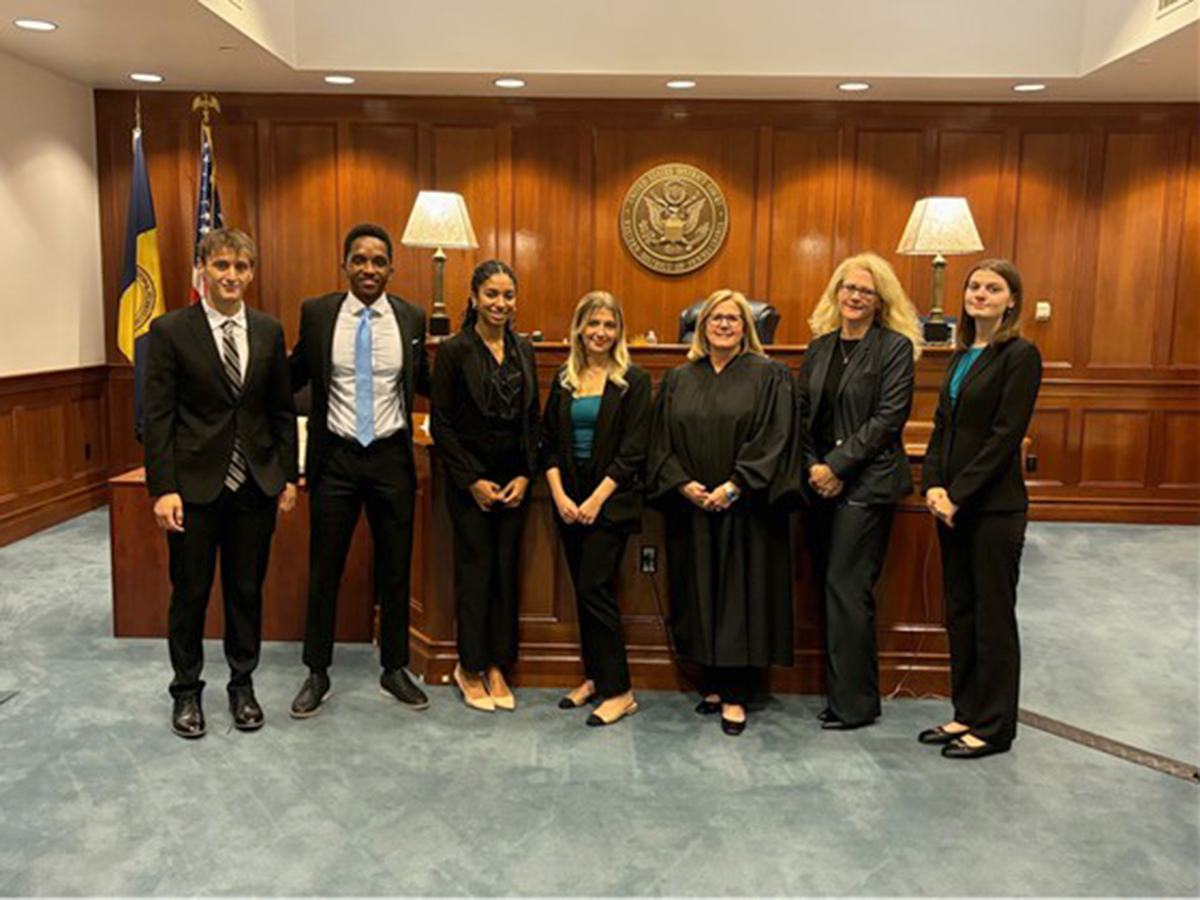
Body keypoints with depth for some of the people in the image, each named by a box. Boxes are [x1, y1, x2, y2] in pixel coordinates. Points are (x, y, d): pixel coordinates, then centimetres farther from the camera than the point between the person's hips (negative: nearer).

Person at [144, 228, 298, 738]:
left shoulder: (269, 331, 5)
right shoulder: (170, 330, -5)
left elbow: (283, 409, 9)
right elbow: (157, 415, -7)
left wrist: (288, 475, 5)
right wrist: (163, 489, -13)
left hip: (256, 484, 3)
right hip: (195, 485, -3)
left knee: (248, 591, 12)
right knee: (190, 594, 10)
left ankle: (243, 685, 29)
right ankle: (187, 691, 28)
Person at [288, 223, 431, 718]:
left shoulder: (411, 317, 1)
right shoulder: (316, 313, -1)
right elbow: (295, 376, 8)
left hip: (392, 458, 1)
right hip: (335, 458, -1)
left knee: (395, 567, 11)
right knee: (324, 569, 8)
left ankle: (394, 669, 28)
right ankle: (317, 673, 25)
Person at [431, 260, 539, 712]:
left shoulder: (523, 351, 7)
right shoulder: (454, 351, -7)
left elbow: (533, 420, 9)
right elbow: (441, 425, -8)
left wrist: (525, 476, -1)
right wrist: (473, 481, -11)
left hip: (514, 483, 4)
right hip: (470, 483, -4)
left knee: (506, 571, 7)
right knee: (475, 571, 2)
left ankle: (497, 667, 20)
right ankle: (470, 669, 18)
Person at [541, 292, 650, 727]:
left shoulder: (633, 381, -3)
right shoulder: (564, 380, 10)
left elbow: (632, 451, -9)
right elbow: (549, 443, 9)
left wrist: (596, 499, -14)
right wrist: (560, 495, -4)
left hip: (611, 502, -5)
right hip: (569, 501, 5)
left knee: (595, 589, -9)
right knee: (583, 591, 10)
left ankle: (619, 691, 2)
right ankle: (594, 677, 24)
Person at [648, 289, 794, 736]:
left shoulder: (769, 376, 1)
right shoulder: (678, 379, 11)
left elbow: (773, 440, -8)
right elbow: (661, 442, 7)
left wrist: (734, 487, -16)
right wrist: (683, 484, -9)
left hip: (745, 510, -3)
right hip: (690, 510, 4)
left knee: (741, 595, -1)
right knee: (699, 594, 8)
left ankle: (735, 695, 8)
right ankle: (713, 684, 21)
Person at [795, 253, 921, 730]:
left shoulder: (895, 347, -4)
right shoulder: (820, 347, 13)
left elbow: (888, 418, -11)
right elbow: (801, 412, 10)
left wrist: (837, 467, -13)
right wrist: (812, 466, -4)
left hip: (865, 484, -6)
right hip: (819, 483, 6)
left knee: (847, 588, -6)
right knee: (828, 585, 8)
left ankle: (854, 703, 7)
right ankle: (840, 692, 20)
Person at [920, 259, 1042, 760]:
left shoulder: (1019, 355, -9)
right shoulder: (962, 356, 14)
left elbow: (1006, 435, -15)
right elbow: (942, 426, 12)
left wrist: (959, 493, -16)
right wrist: (932, 484, -3)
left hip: (994, 505, -7)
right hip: (952, 503, 7)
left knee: (993, 615, 3)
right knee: (959, 611, 13)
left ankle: (994, 727, 16)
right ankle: (966, 713, 26)